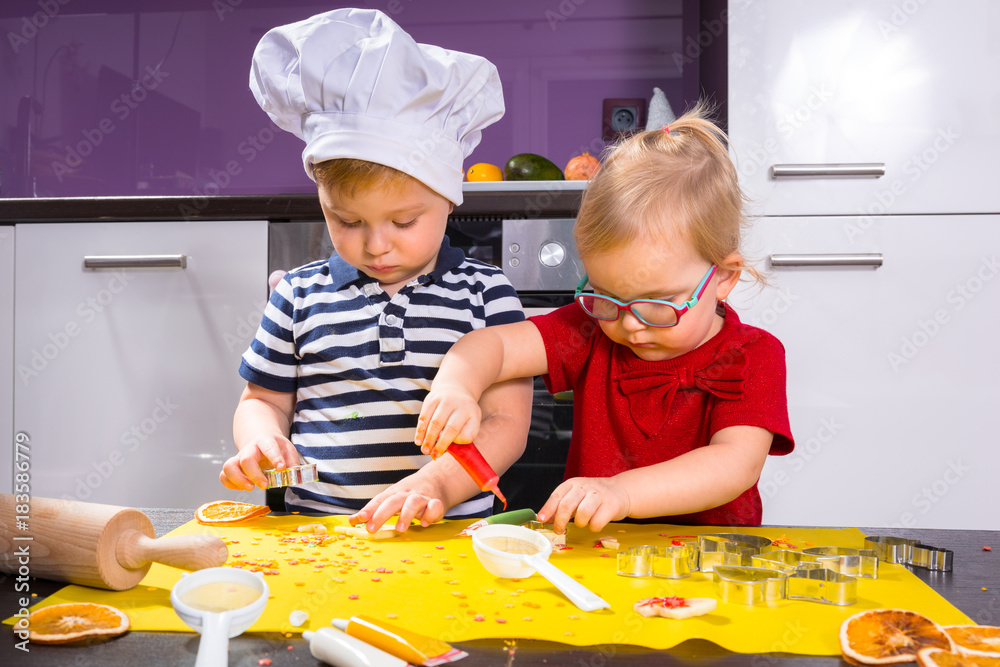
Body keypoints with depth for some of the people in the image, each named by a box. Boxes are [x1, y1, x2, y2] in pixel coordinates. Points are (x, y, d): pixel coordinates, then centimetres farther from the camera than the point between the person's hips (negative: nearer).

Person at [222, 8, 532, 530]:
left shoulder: (486, 293, 1)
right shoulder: (300, 295, 8)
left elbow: (506, 422, -3)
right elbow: (263, 399, 18)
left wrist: (437, 482, -19)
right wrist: (259, 443, -4)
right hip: (317, 534, 1)